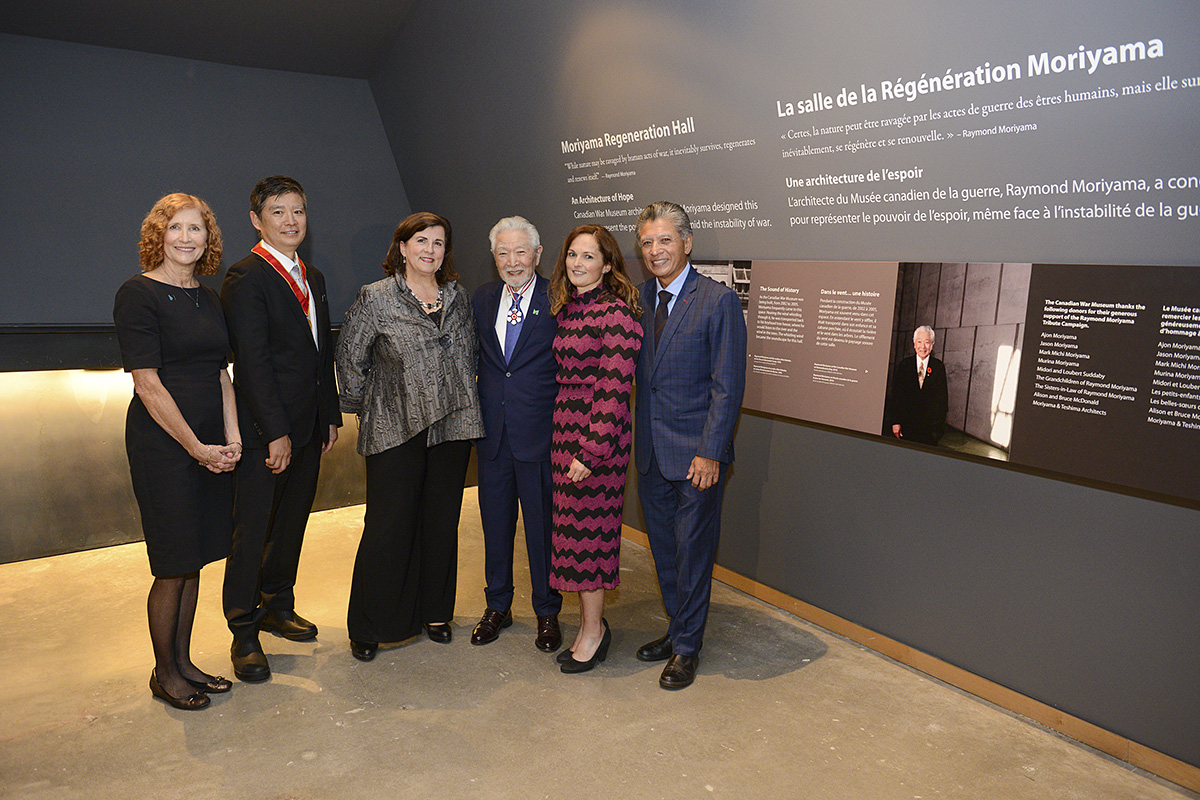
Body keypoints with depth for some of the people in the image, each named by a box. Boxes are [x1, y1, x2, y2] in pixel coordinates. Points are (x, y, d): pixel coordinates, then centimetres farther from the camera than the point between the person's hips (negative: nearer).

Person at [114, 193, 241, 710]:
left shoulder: (208, 299, 12)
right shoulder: (138, 294, -9)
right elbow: (147, 382, -14)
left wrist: (232, 439, -1)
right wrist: (197, 447, -14)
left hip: (211, 446, 7)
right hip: (163, 444, -7)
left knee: (194, 559, 13)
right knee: (173, 564, 2)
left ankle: (184, 662, 27)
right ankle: (164, 673, 20)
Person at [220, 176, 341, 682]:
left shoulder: (312, 278, 15)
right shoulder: (245, 278, -11)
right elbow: (252, 361, -17)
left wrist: (331, 415, 13)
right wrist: (276, 432, -19)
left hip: (308, 427, 8)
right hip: (265, 430, -7)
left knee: (291, 524, 17)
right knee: (252, 532, 3)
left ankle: (278, 607, 34)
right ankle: (244, 633, 17)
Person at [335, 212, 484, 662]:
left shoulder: (457, 297, 10)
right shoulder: (376, 298, -3)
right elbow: (349, 356, 3)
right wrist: (363, 406, 5)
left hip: (452, 425, 4)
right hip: (395, 427, -4)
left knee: (442, 520, 11)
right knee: (389, 524, -1)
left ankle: (434, 612, 27)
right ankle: (368, 626, 15)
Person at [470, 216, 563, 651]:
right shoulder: (483, 298, 8)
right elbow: (476, 360, 14)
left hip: (540, 435, -4)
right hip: (492, 434, 5)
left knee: (543, 526, 7)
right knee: (495, 523, 16)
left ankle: (547, 612, 27)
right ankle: (497, 606, 34)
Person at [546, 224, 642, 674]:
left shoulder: (616, 313, -14)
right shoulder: (567, 309, 12)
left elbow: (615, 388, -18)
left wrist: (590, 451, -19)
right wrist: (564, 441, 13)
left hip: (596, 437, -8)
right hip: (563, 432, 8)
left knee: (587, 532, 1)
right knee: (572, 530, 13)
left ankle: (593, 632, 18)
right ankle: (589, 624, 28)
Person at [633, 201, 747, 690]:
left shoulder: (719, 300, -10)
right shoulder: (639, 299, 8)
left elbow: (727, 386, -12)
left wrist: (711, 452, -16)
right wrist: (636, 440, 2)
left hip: (696, 453, -5)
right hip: (651, 452, 6)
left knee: (693, 551, 5)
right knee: (664, 550, 16)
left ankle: (687, 646, 22)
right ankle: (678, 628, 34)